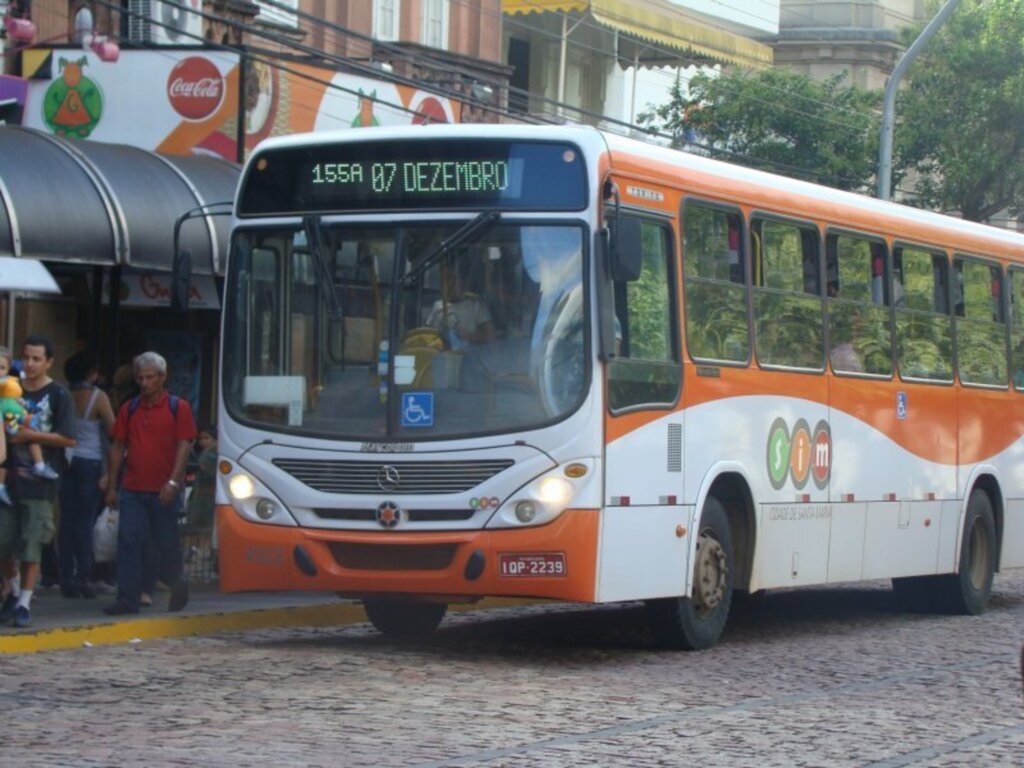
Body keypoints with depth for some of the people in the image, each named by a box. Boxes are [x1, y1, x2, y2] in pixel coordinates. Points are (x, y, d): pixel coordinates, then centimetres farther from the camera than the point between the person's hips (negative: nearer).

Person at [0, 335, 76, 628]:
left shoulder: (58, 395, -4)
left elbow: (69, 439, -9)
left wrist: (30, 436, -14)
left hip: (39, 482, -4)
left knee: (31, 546, -2)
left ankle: (24, 603, 7)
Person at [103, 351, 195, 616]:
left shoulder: (178, 408, 1)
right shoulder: (129, 409, 10)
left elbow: (183, 446, -5)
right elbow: (118, 448, 13)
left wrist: (173, 482, -16)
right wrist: (111, 487, 8)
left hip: (163, 492, -2)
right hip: (132, 489, 3)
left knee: (168, 544, 8)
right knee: (129, 542, -5)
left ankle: (177, 588, 31)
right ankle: (128, 599, -5)